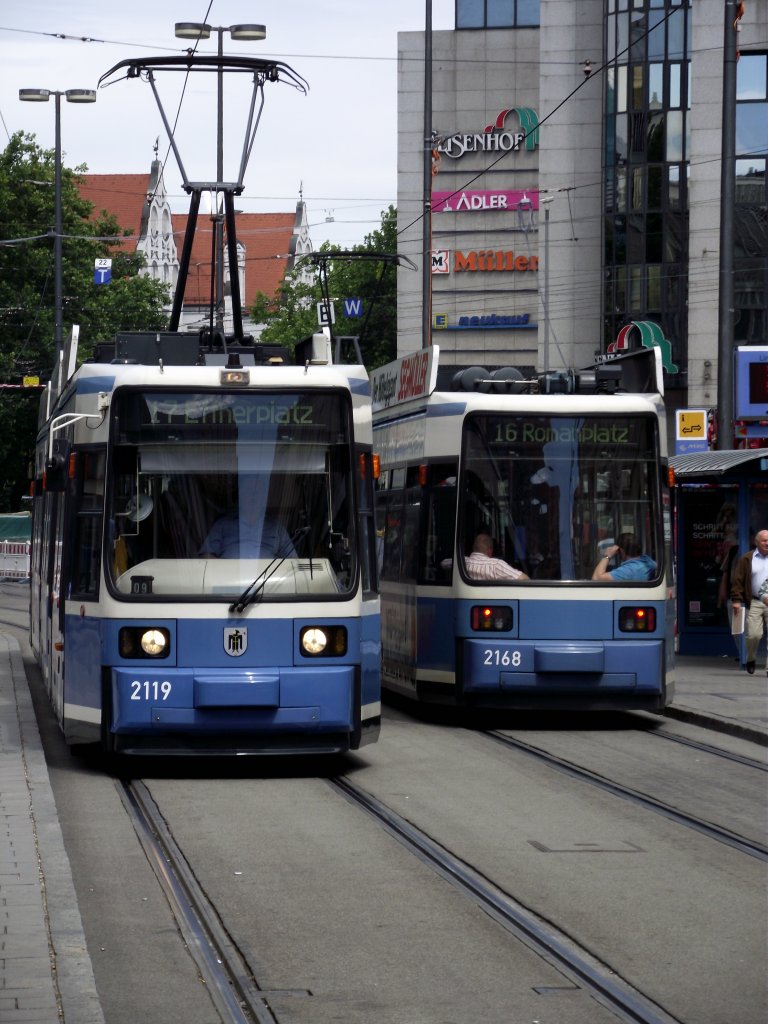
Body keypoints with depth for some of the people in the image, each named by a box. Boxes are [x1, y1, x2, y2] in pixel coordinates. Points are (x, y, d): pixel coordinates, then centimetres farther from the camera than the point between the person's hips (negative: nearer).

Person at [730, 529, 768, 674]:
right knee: (753, 634, -6)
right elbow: (738, 580, 3)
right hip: (754, 603, -1)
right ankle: (751, 660, 20)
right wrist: (736, 600, -4)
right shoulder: (747, 559, 6)